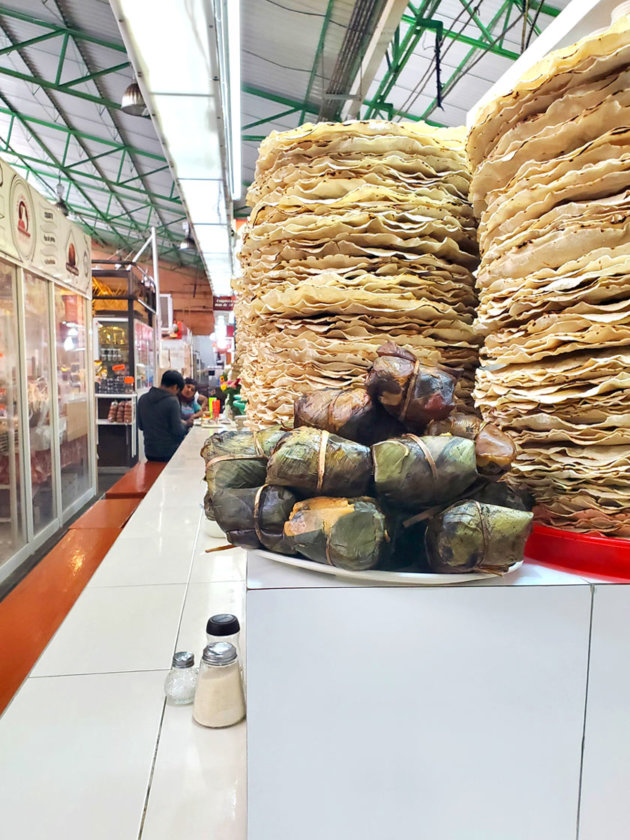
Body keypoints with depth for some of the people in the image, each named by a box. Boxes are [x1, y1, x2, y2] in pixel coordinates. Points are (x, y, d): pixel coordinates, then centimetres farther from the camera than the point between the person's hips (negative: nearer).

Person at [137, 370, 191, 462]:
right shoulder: (172, 401, -17)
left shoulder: (143, 399, 2)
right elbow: (178, 431, -16)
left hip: (150, 452, 5)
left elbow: (141, 426, 12)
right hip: (170, 453, -5)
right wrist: (186, 425, 3)